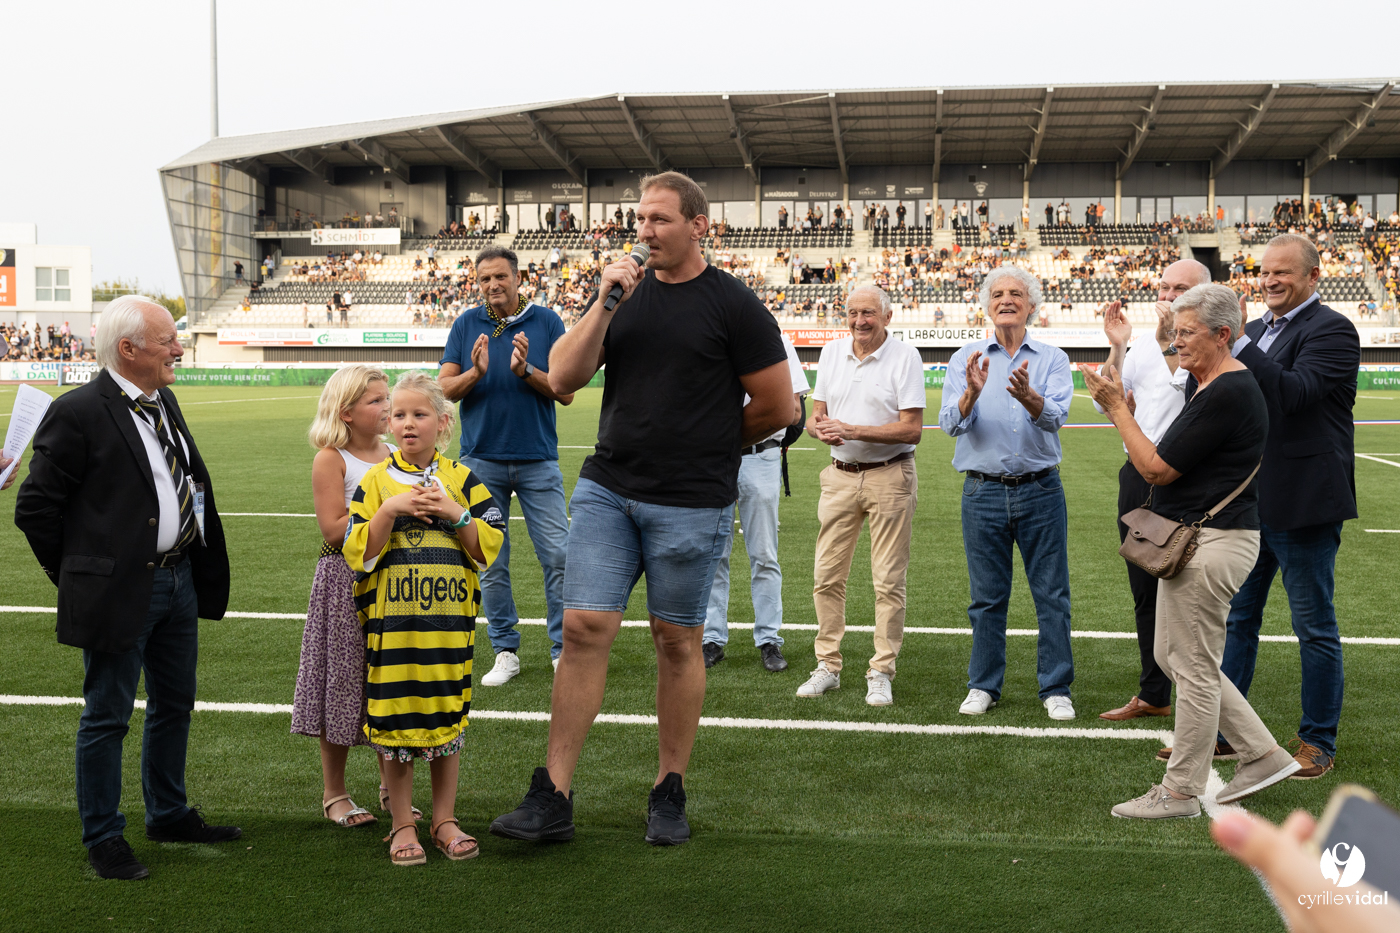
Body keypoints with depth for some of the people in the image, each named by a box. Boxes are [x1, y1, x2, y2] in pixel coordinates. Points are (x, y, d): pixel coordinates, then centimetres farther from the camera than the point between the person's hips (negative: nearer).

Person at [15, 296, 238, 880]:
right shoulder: (78, 413, -16)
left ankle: (169, 816, 36)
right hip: (120, 590, -8)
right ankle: (103, 838, 18)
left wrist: (199, 569, 13)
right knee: (107, 717, 4)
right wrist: (78, 578, -6)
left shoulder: (163, 402, 8)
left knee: (174, 706, 19)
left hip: (178, 579, 8)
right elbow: (35, 507, -12)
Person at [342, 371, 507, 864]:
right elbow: (357, 553, -4)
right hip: (391, 624, -1)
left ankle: (444, 820, 21)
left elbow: (491, 545, 3)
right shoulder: (376, 481, 2)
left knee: (447, 721, 8)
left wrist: (456, 514, -11)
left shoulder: (461, 479, 6)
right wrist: (389, 510, -16)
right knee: (394, 724, 3)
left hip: (450, 623, 1)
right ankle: (402, 826, 16)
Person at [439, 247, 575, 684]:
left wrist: (526, 371, -18)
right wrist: (475, 373, -18)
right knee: (491, 562, 5)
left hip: (538, 459, -1)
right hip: (482, 459, 1)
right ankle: (506, 652, 16)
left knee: (557, 556, -3)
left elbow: (566, 391, -2)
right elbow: (444, 389, 1)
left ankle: (563, 650, 7)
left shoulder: (546, 321, 2)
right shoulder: (467, 325, 5)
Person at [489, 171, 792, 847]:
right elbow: (563, 379, 1)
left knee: (677, 641, 7)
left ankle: (670, 792, 22)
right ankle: (551, 800, 2)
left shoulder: (733, 304, -4)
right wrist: (602, 306, -9)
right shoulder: (624, 292, 10)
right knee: (583, 628, -3)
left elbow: (778, 408, -2)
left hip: (690, 504, -3)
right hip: (605, 488, 4)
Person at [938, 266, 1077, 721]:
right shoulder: (966, 359, 5)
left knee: (1052, 594, 3)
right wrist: (972, 394, -29)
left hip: (1040, 490, 0)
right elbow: (951, 422, -8)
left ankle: (1056, 688, 14)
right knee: (986, 596, 8)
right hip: (984, 491, 0)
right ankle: (984, 686, 20)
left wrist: (1028, 397, -35)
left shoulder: (1052, 359, 4)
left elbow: (1056, 416, -14)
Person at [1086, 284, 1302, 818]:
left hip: (1211, 543, -11)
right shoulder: (1206, 383, 13)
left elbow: (1157, 469, -18)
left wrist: (1116, 406, -10)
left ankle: (1181, 793, 12)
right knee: (1172, 655, 17)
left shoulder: (1226, 394, -20)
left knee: (1192, 667, 0)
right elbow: (1166, 460, 18)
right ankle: (1262, 756, 24)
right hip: (1200, 537, 11)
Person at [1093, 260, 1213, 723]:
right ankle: (1153, 695, 25)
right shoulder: (1141, 346, 12)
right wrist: (1117, 347, -7)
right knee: (1146, 593, 13)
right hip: (1139, 475, 6)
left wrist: (1167, 340, -20)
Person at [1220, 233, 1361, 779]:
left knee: (1315, 627, 5)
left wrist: (1235, 344, -27)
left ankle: (1318, 741, 16)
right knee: (1236, 618, 13)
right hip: (1249, 503, 8)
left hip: (1303, 507, -8)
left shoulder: (1331, 330, -11)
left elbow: (1293, 392, -25)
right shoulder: (1257, 330, 14)